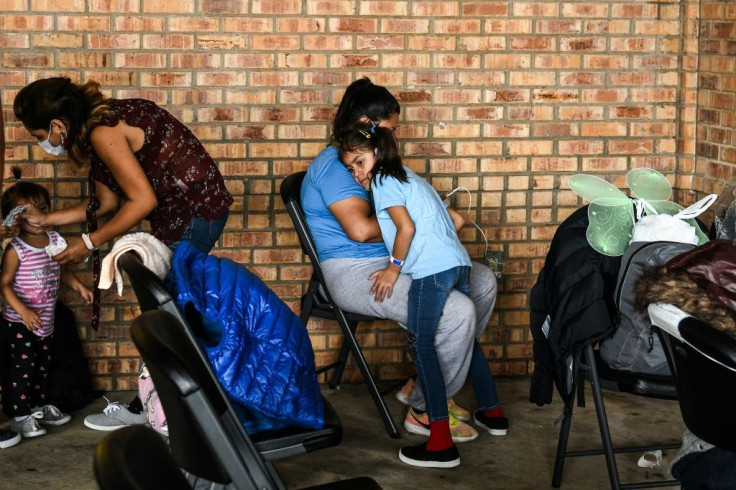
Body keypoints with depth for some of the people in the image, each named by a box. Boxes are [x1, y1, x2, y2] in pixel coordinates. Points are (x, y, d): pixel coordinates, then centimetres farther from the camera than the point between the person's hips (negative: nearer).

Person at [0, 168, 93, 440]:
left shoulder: (55, 240, 0)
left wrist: (78, 285, 2)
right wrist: (23, 311, -29)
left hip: (45, 320, 7)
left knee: (42, 365, 19)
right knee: (23, 367, -2)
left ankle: (38, 406, 35)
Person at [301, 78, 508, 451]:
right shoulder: (333, 166, -14)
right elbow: (360, 228, -26)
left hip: (392, 261, 11)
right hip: (357, 273, -11)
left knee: (483, 281, 9)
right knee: (458, 312, -26)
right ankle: (424, 411, -7)